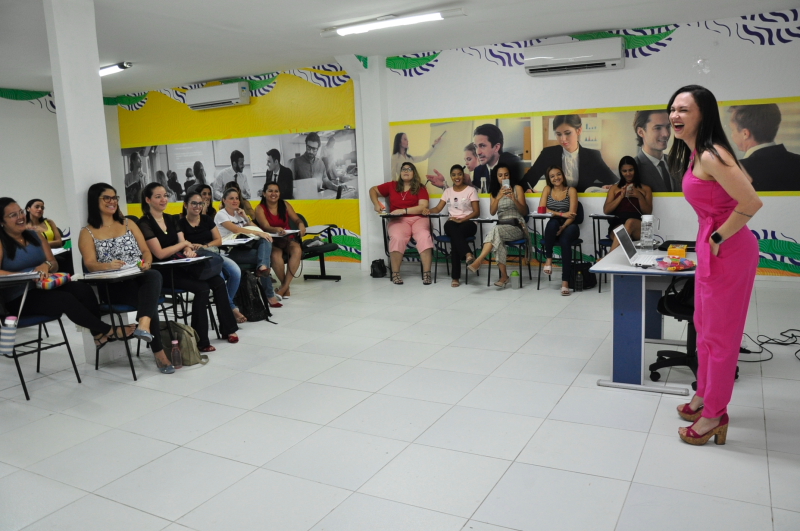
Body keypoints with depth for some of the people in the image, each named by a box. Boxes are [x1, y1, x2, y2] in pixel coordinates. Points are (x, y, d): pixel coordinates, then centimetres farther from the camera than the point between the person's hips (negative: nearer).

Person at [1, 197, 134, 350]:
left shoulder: (36, 236, 14)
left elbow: (55, 265, 11)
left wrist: (47, 265, -14)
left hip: (44, 287, 6)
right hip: (19, 298, -6)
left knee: (82, 289, -23)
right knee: (66, 299, -31)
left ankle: (98, 334, -20)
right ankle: (109, 331, -20)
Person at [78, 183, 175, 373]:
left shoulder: (128, 223, 21)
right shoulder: (87, 233, 9)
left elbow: (145, 251, 15)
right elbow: (90, 264, -5)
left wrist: (147, 262, -10)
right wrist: (107, 266, -28)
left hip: (140, 276, 3)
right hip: (113, 286, -3)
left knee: (154, 276, -36)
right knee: (147, 297, -33)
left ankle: (144, 326, -55)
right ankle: (159, 353, -31)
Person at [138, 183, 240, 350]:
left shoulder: (171, 219, 14)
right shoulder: (145, 224, -9)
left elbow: (183, 246, 9)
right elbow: (160, 253, -15)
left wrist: (189, 251, -15)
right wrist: (184, 244, -4)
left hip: (178, 267, 7)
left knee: (218, 282, -13)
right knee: (202, 287, -26)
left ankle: (228, 329, -2)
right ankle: (200, 341, -19)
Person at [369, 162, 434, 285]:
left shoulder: (420, 188, 6)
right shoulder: (392, 186, 14)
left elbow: (423, 207, -7)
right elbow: (373, 190, 24)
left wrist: (403, 210, -14)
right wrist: (376, 204, 5)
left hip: (418, 218, 0)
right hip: (398, 220, 1)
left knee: (424, 237, -33)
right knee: (397, 238, -33)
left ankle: (426, 273, -30)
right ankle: (395, 273, -23)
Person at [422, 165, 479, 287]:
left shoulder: (471, 190, 5)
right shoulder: (447, 191, 18)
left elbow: (476, 212, -2)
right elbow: (438, 208, 10)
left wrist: (461, 219, -16)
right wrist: (429, 210, -15)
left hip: (467, 223, -2)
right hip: (452, 223, 2)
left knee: (454, 238, -38)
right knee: (453, 229, -40)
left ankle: (455, 277, -44)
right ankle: (468, 254, -61)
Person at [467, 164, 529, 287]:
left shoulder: (517, 188, 6)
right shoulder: (495, 192, 17)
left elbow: (524, 212, 0)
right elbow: (492, 212, 1)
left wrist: (514, 199, -18)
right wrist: (498, 197, -15)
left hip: (517, 226, -3)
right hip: (501, 227, 3)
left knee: (496, 231, -35)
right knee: (497, 239, -34)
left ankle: (478, 261, -42)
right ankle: (504, 276, -33)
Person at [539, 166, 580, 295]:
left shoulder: (571, 190, 2)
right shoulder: (547, 189, 8)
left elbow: (572, 215, -8)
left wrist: (563, 227, -25)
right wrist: (562, 214, -18)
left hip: (568, 227, -1)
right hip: (553, 227, 1)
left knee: (565, 240, -35)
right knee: (553, 222, -36)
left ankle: (565, 281, -34)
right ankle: (548, 258, -20)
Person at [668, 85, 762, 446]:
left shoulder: (710, 156, -20)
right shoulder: (694, 154, 9)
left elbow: (751, 203, -26)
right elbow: (740, 178, 21)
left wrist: (719, 238, -16)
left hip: (727, 250, -10)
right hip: (710, 248, 10)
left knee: (720, 333, 2)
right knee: (704, 325, 20)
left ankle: (714, 414, 16)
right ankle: (705, 394, 37)